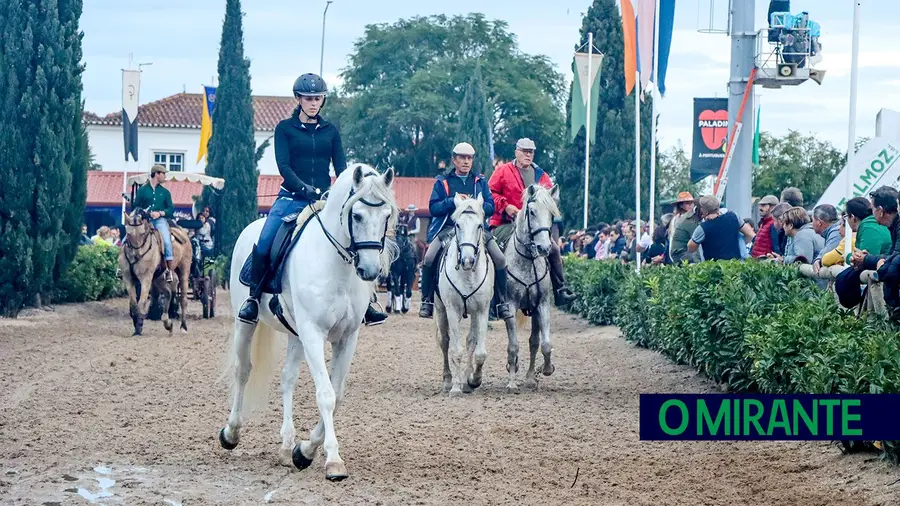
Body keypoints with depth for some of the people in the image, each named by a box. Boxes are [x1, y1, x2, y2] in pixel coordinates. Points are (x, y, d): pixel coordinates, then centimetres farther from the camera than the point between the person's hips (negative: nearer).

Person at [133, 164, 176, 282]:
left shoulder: (165, 192, 15)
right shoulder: (142, 190, 11)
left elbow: (171, 209, 10)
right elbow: (135, 206, 10)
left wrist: (160, 213, -7)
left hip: (160, 220, 0)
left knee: (167, 241, -24)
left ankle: (170, 270, -21)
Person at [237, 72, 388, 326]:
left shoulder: (330, 131, 12)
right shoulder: (285, 128, 4)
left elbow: (340, 167, 6)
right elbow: (283, 165, -7)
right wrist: (304, 189, -23)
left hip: (324, 199, 2)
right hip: (292, 198, -2)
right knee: (264, 243, -22)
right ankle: (253, 297, -4)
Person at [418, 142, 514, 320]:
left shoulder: (480, 181, 14)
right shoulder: (443, 182, 9)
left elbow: (490, 208, 6)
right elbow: (433, 208, -1)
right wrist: (453, 201, -15)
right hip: (448, 227, -1)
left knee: (500, 259, -17)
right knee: (429, 258, -25)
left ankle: (502, 303, -3)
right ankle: (427, 301, -10)